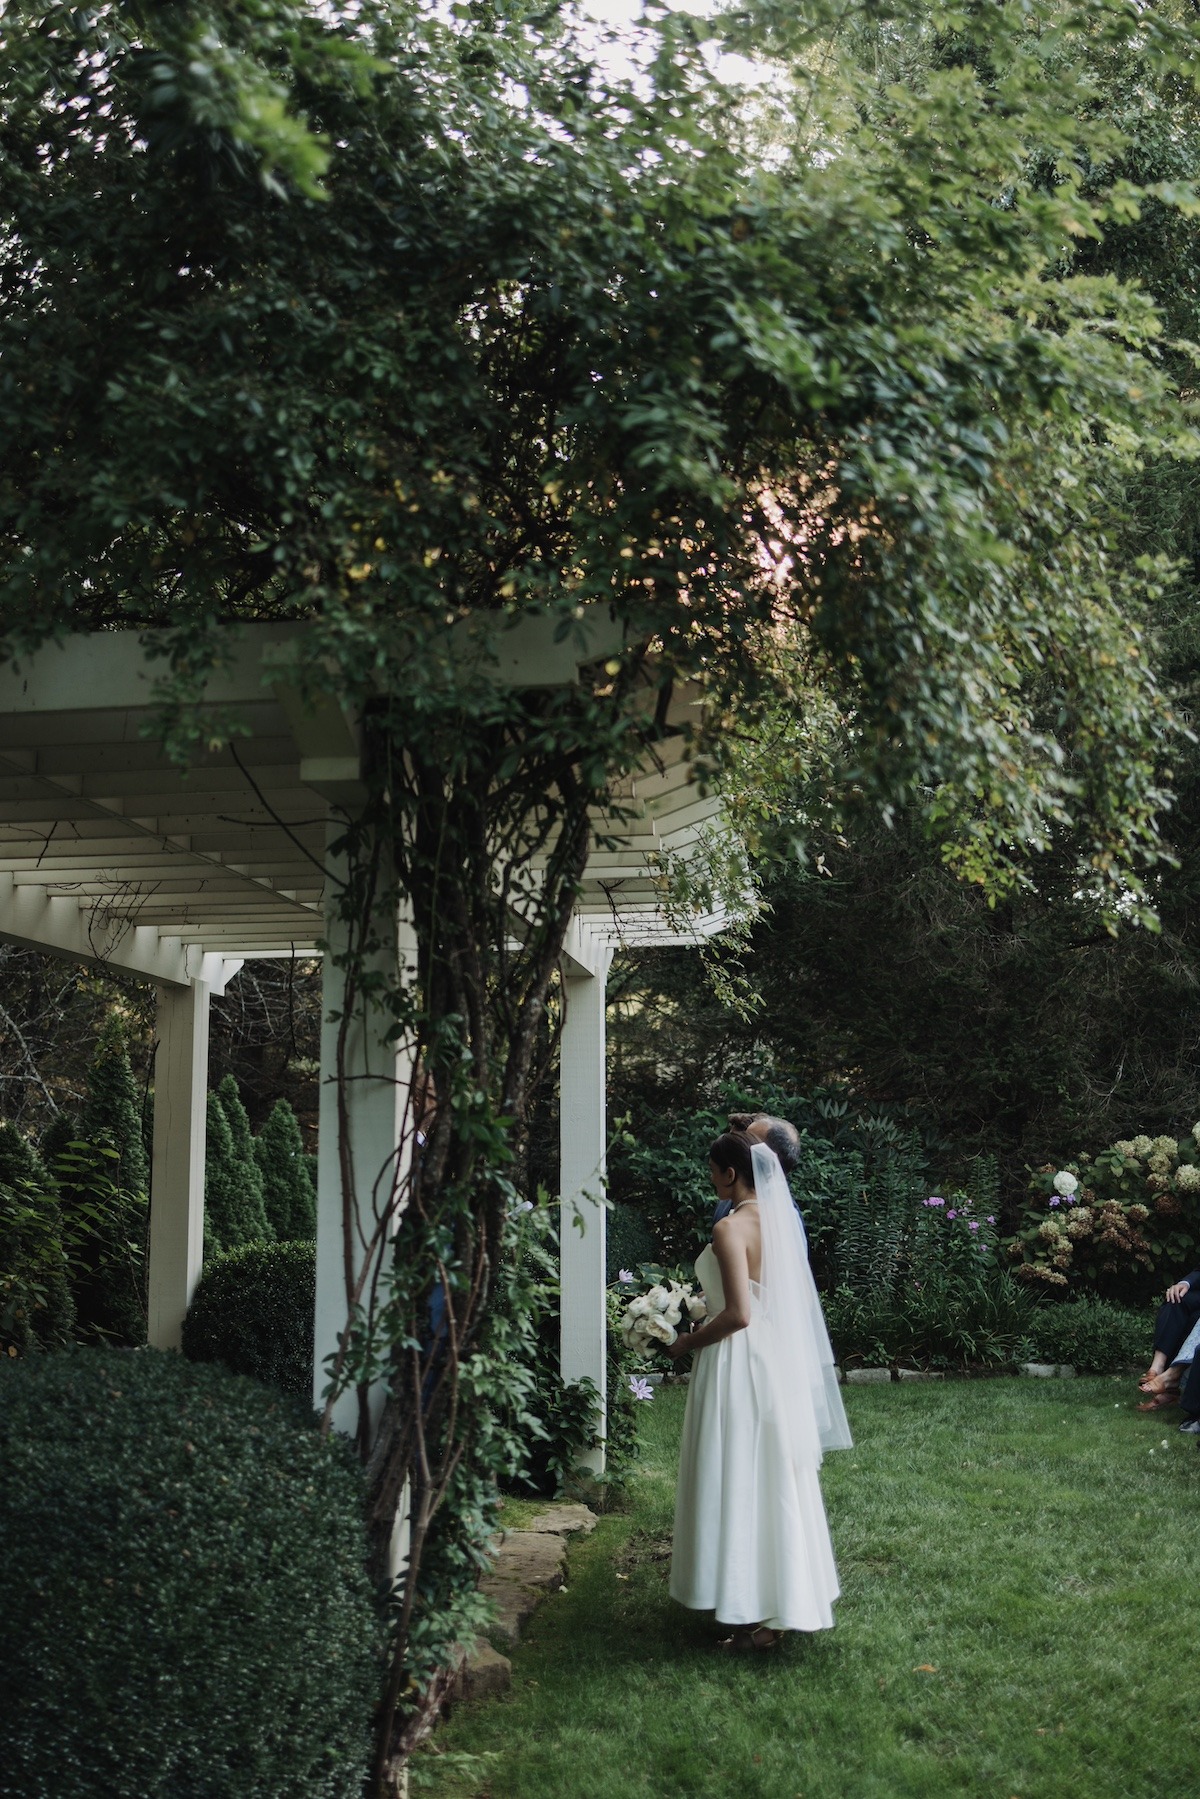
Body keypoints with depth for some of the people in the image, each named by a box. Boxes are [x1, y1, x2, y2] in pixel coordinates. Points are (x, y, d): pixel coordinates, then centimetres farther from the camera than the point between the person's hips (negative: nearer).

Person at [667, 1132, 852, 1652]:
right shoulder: (779, 1219, 6)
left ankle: (758, 1618, 6)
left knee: (741, 1484, 0)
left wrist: (687, 1343, -9)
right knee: (774, 1481, 17)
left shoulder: (730, 1228, -19)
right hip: (779, 1362, 9)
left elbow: (738, 1314, -24)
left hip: (739, 1364, -9)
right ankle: (785, 1598, 27)